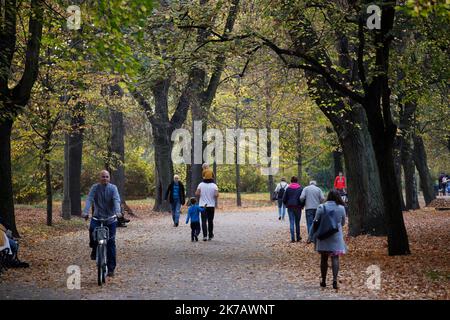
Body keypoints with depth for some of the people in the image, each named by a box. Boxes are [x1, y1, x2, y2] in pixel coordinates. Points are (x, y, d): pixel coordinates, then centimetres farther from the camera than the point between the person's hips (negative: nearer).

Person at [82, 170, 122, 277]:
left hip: (110, 218, 0)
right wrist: (85, 211, -32)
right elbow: (89, 199, -15)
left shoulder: (113, 188, -4)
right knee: (93, 229, -32)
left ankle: (111, 269, 8)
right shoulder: (95, 187, -3)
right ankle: (94, 249, -3)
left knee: (111, 243, 0)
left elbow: (116, 200, -18)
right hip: (97, 217, 0)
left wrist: (117, 212, -37)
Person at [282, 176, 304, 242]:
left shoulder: (288, 188, 1)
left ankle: (292, 238, -7)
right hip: (298, 207, 0)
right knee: (297, 222, 11)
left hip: (290, 207, 0)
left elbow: (284, 199, 1)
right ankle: (298, 237, 16)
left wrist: (286, 204, 16)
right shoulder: (300, 188, -1)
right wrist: (302, 205, 10)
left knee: (291, 222, 0)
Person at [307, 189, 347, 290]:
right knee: (335, 258, 1)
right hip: (336, 237, -1)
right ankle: (335, 279, -12)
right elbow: (343, 223, 7)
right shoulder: (341, 208, -5)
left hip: (323, 237, 1)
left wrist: (311, 237, 3)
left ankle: (323, 281, 17)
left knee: (324, 259, 11)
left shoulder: (321, 207, -6)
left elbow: (315, 223, -3)